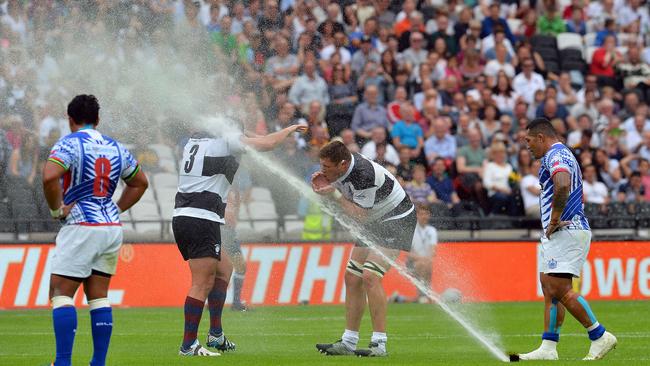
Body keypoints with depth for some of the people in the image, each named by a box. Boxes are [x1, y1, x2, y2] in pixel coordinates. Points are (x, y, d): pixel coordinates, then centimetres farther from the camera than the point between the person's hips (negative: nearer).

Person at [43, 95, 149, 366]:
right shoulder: (115, 148, 12)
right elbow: (140, 183, 24)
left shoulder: (69, 144, -9)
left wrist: (57, 209, -12)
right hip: (112, 228, 6)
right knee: (98, 296, 11)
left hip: (81, 229, -6)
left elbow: (49, 177, -26)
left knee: (61, 293, -4)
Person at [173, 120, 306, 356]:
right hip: (203, 219, -9)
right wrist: (289, 130, 15)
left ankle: (216, 334, 20)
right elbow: (267, 144, -3)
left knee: (224, 269, 21)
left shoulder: (194, 140, 15)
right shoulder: (225, 140, -6)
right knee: (203, 283, -6)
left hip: (181, 216, 9)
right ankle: (188, 345, -7)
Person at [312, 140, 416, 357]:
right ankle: (349, 343, 9)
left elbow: (362, 216, -24)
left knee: (370, 276, -22)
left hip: (397, 221, -9)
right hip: (374, 223, 9)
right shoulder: (339, 169, -5)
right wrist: (321, 186, -10)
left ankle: (379, 344, -22)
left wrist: (334, 194, -25)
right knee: (352, 278, 4)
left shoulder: (364, 175, -31)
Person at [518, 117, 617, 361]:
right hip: (558, 234, 11)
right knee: (549, 289, 8)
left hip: (566, 231, -11)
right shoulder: (564, 155, 23)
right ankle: (548, 348, 7)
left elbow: (562, 185, -33)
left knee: (560, 290, -14)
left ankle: (600, 336, -11)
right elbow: (578, 196, 34)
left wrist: (554, 219, -23)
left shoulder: (555, 155, -11)